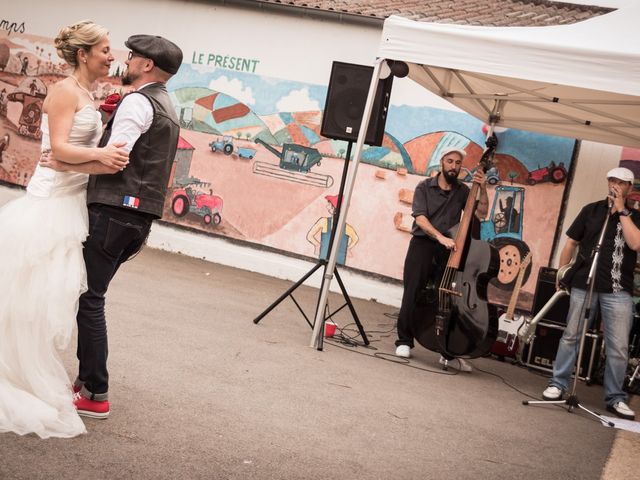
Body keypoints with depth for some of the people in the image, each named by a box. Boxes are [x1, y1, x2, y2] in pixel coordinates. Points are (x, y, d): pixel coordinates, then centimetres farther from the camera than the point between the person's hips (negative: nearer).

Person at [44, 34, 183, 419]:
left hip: (115, 210, -10)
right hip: (140, 215, 10)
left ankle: (95, 395, -3)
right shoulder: (167, 107, 21)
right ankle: (87, 377, 21)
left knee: (89, 299, -6)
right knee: (90, 296, 16)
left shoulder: (137, 102, -10)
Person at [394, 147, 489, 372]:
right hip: (422, 245, -2)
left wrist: (483, 188, -9)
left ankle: (449, 352, 1)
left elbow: (481, 213, 3)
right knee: (413, 294, -3)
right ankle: (404, 341, 12)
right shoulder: (425, 187, 2)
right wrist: (441, 237, -24)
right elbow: (420, 218, -11)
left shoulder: (462, 191, 10)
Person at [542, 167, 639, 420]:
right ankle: (558, 384, 14)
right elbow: (571, 242, 13)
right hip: (584, 285, 1)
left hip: (618, 291, -1)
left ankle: (615, 398, 8)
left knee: (619, 347, -1)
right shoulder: (591, 210, 11)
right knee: (570, 336, 4)